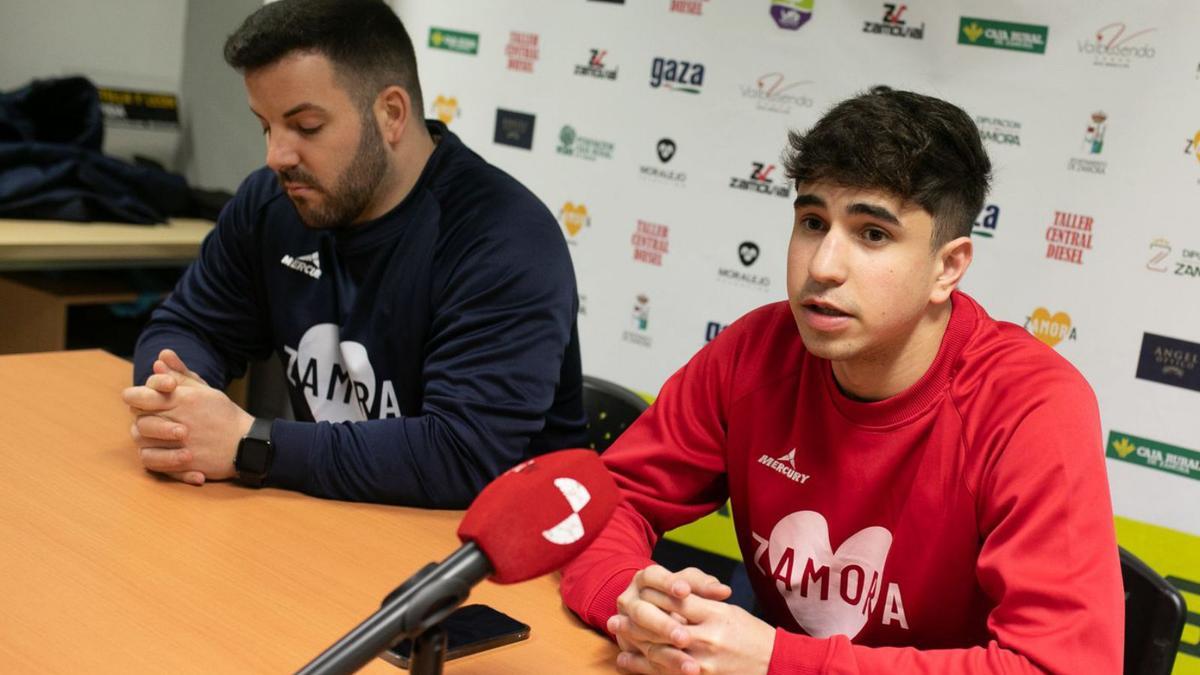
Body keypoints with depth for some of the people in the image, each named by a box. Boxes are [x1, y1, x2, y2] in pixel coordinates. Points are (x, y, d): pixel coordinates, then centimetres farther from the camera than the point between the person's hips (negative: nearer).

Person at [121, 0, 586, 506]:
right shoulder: (271, 202, 0)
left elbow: (464, 454, -30)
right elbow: (183, 327, 9)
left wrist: (249, 445, -27)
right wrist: (172, 394, -14)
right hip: (333, 521, 6)